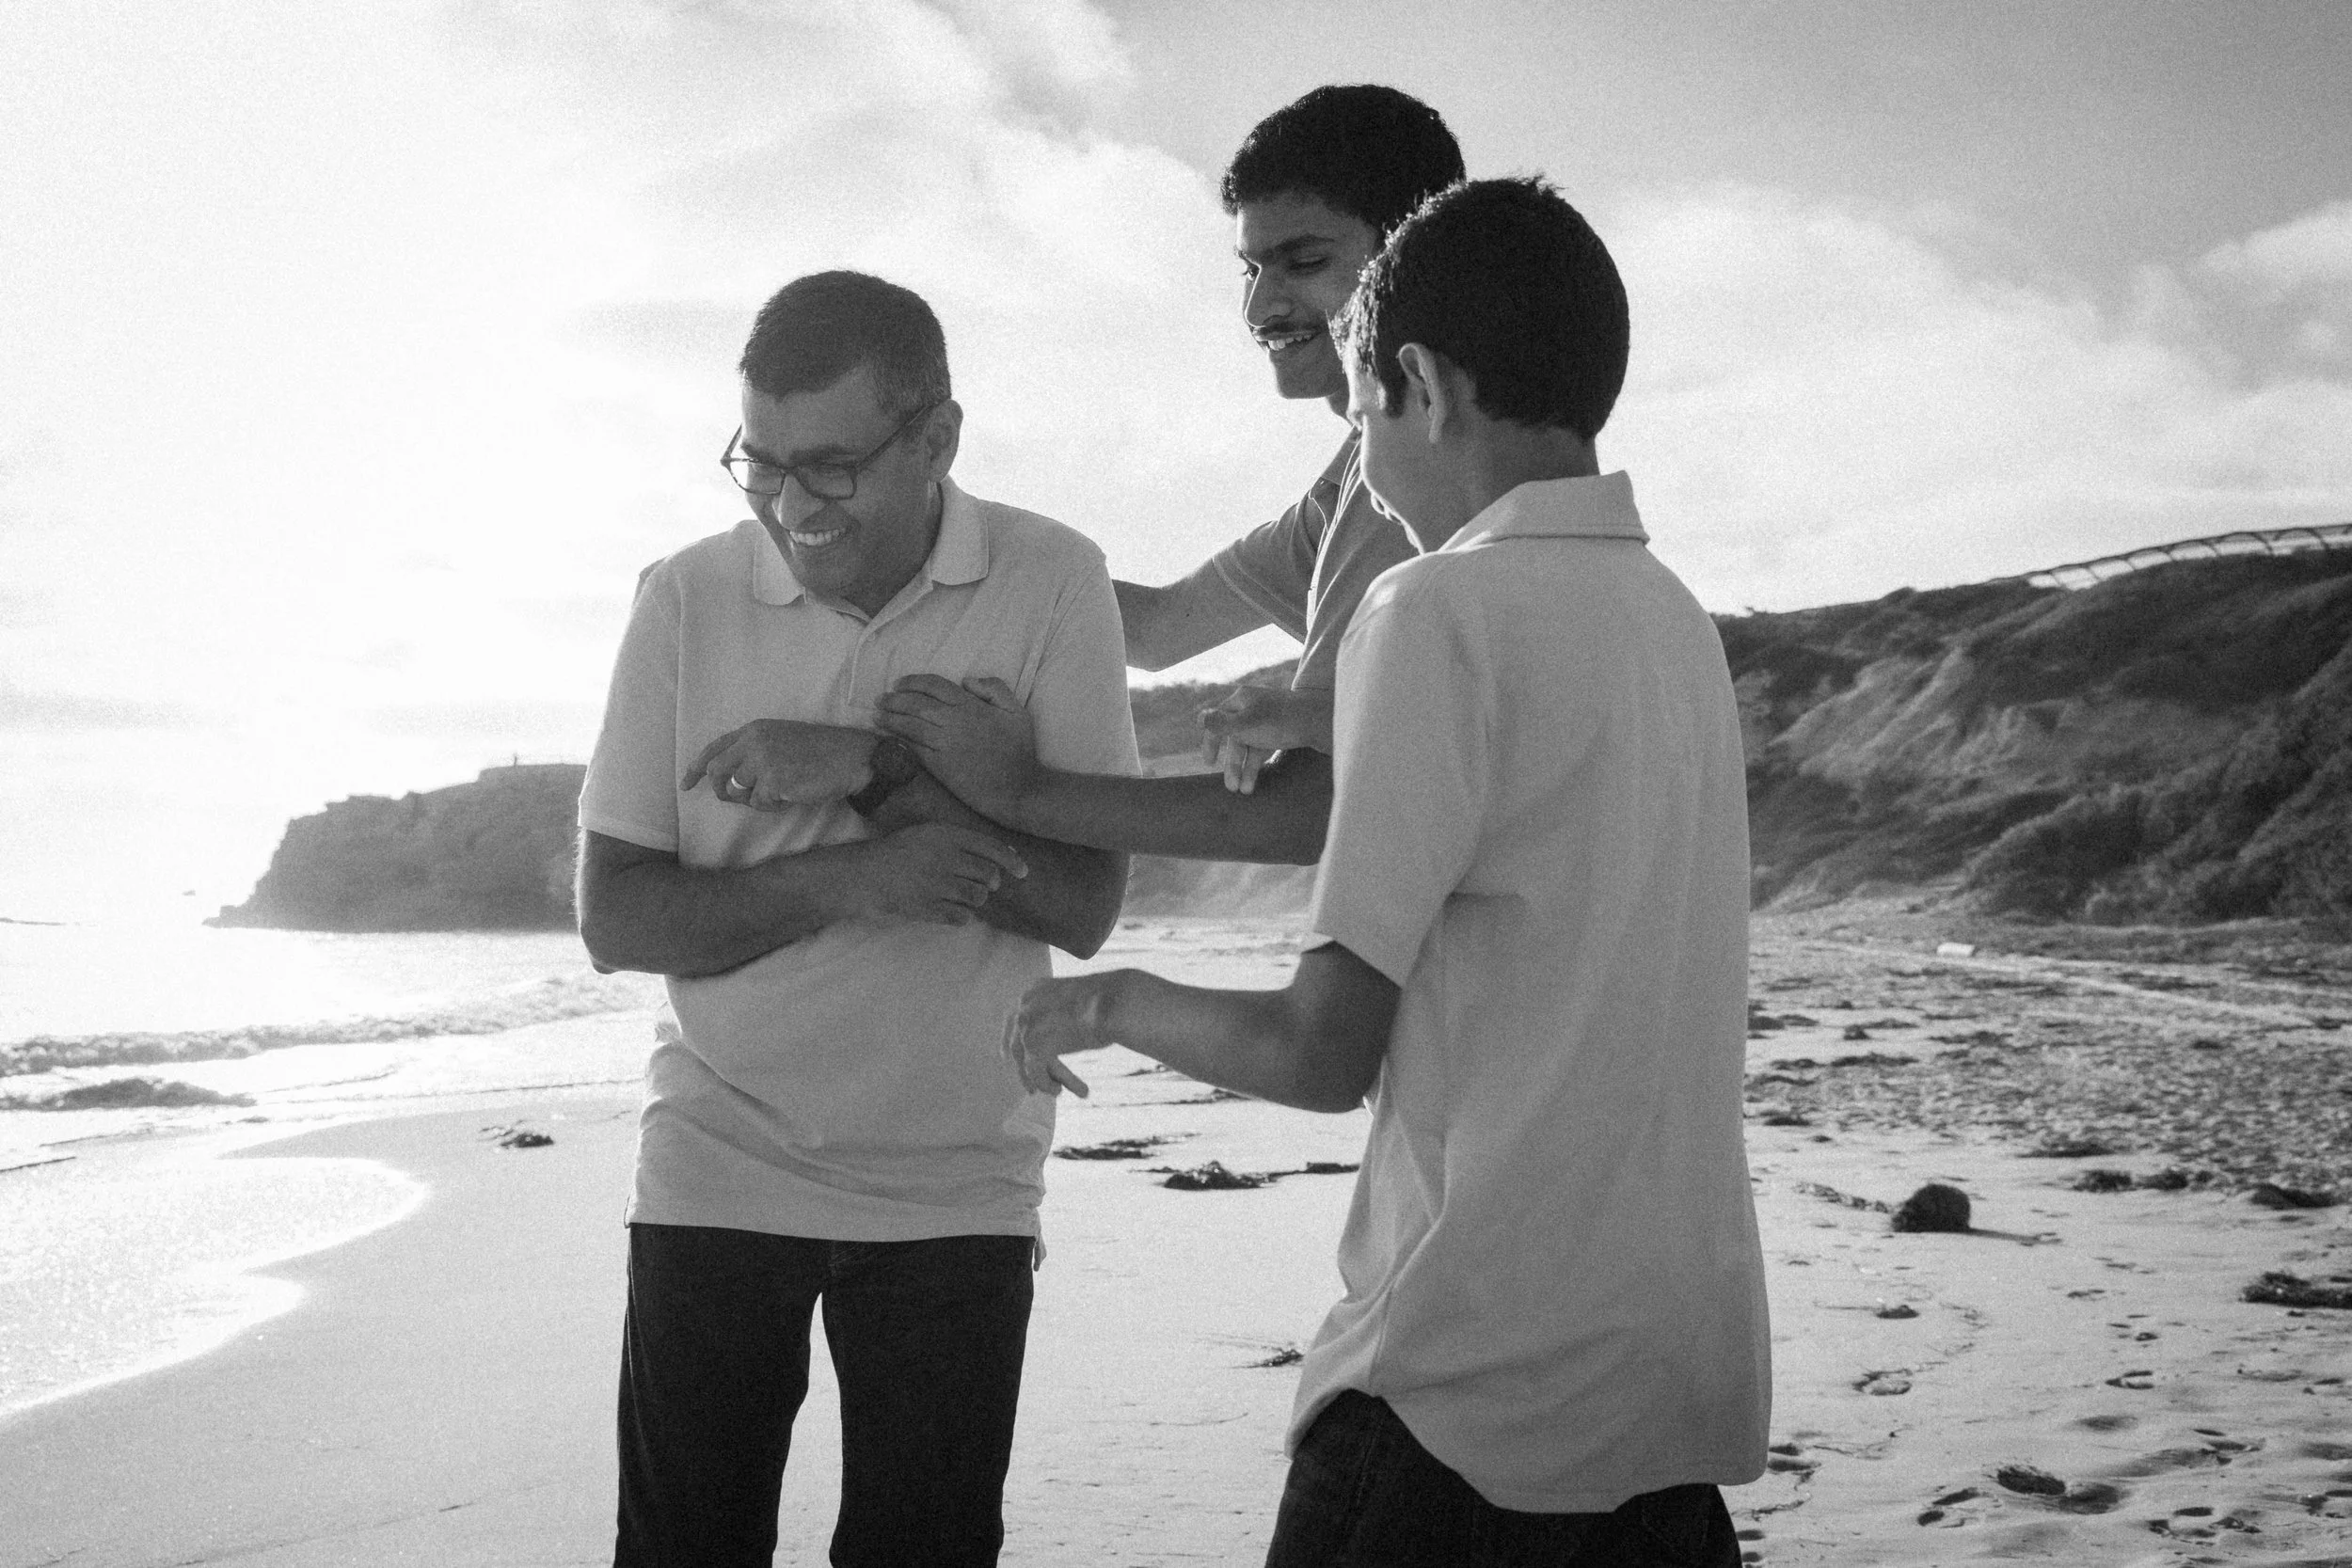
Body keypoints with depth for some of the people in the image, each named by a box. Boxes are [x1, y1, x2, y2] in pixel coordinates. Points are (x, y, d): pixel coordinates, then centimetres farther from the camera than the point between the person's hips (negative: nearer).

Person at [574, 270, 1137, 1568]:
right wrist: (844, 879, -20)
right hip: (714, 1178, 1)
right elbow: (614, 916, -5)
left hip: (956, 1199, 0)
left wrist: (871, 770, -20)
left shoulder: (1051, 585, -6)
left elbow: (1085, 904, -10)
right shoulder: (688, 599, -4)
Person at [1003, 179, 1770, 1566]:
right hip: (1687, 1365, 7)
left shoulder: (1442, 611, -12)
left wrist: (1113, 1004, 6)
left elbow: (1321, 1057, -13)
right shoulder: (1679, 618, 10)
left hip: (1477, 1393, -7)